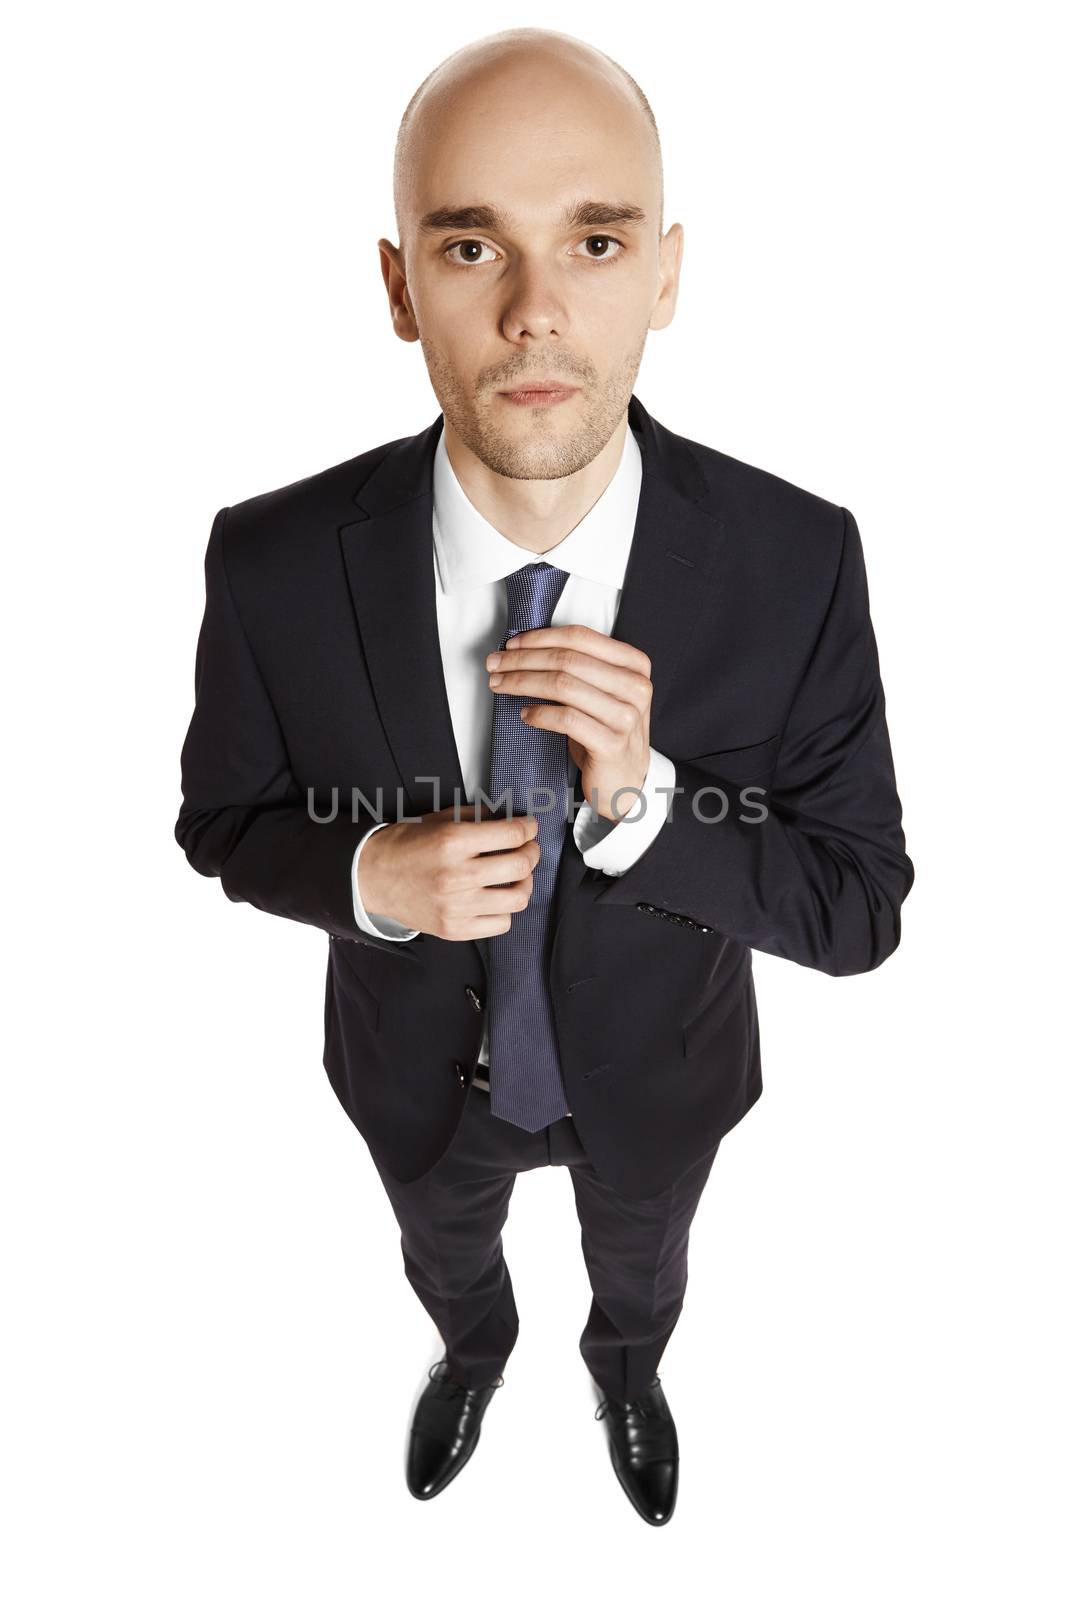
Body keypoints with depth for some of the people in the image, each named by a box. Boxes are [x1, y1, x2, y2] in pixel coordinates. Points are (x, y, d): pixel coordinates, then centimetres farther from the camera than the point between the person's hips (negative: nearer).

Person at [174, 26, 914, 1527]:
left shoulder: (799, 561, -28)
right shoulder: (275, 562, -27)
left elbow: (860, 907, -20)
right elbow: (226, 820, -10)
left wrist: (644, 802, -38)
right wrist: (368, 876, -32)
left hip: (657, 1072, 0)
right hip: (418, 1068, 1)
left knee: (640, 1263, 34)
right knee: (444, 1254, 34)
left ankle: (627, 1366, 72)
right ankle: (474, 1350, 73)